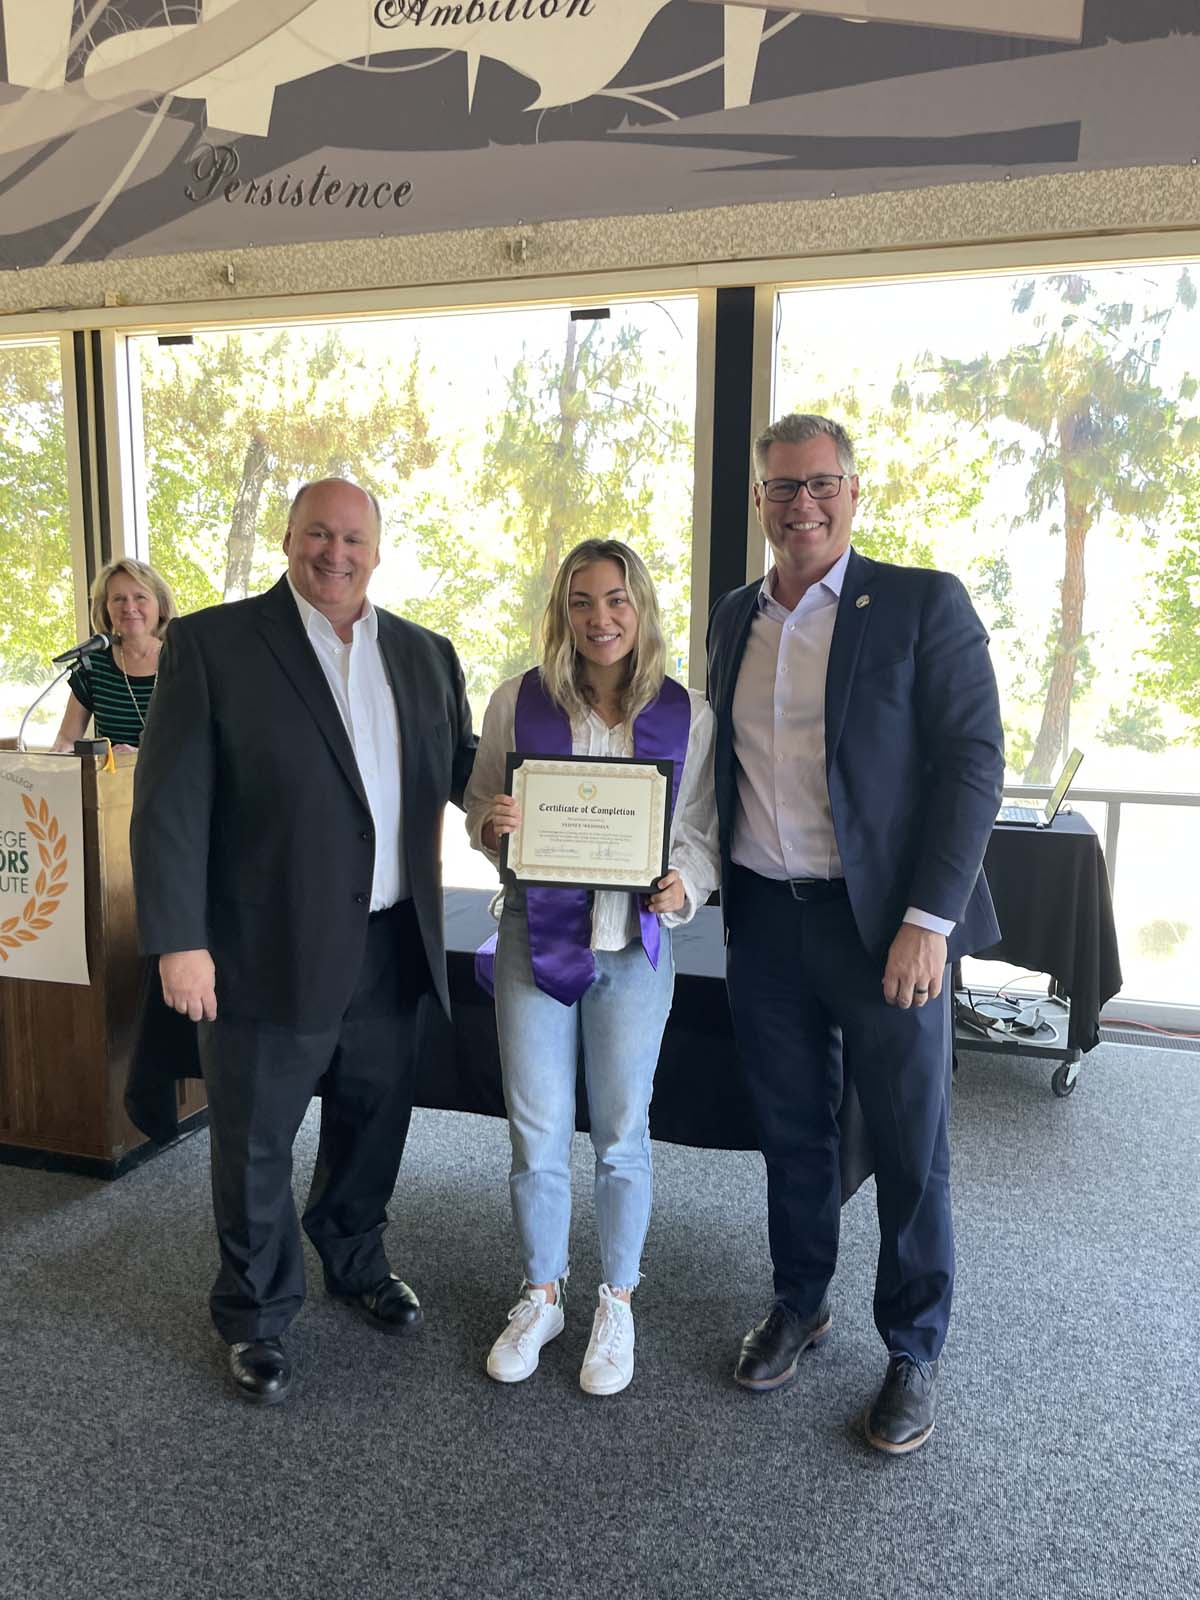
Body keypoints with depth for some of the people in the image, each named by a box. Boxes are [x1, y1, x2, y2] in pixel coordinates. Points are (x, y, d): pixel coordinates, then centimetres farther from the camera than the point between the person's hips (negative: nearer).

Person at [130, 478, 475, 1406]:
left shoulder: (425, 654, 8)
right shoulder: (212, 643, -7)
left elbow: (464, 764, 16)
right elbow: (171, 802, -10)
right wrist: (179, 940, -15)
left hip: (394, 948, 5)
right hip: (271, 949, -4)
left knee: (373, 1128, 21)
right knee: (257, 1144, 12)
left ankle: (358, 1264, 47)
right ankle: (257, 1317, 36)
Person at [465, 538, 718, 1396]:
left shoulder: (686, 712, -1)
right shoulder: (519, 700, 0)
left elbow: (702, 828, 4)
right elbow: (479, 808, 7)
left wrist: (685, 885, -16)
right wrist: (492, 822, -15)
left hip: (635, 942, 0)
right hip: (536, 936, 1)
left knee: (623, 1132, 11)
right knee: (537, 1132, 9)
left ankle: (618, 1303, 33)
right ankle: (541, 1295, 33)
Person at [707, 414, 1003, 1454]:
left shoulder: (924, 603, -6)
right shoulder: (734, 618, 10)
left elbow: (975, 763, -10)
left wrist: (927, 919, -16)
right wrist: (722, 892, 8)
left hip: (886, 922, -4)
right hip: (765, 920, 4)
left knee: (910, 1149, 9)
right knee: (792, 1131, 18)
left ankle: (913, 1350, 30)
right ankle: (800, 1305, 39)